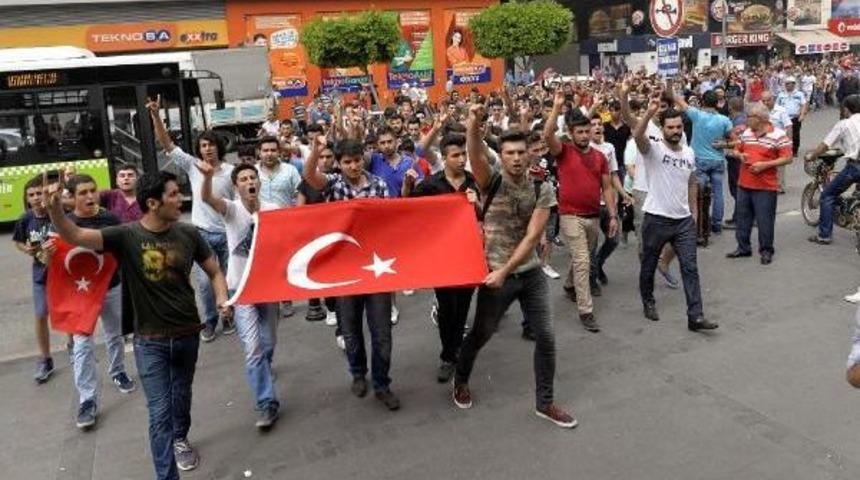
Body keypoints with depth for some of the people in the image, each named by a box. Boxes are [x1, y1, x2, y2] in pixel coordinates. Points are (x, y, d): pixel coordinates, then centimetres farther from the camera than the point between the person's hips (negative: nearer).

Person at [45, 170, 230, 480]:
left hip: (188, 333, 3)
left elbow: (214, 271, 3)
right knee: (159, 412, -2)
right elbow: (74, 236, -25)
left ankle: (180, 438, 53)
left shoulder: (189, 234, -7)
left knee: (181, 396, 24)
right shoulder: (126, 236, -15)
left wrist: (221, 299, -16)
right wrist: (54, 208, -44)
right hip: (150, 340, -3)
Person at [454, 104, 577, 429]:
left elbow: (533, 236, -10)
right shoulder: (492, 183, -7)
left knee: (546, 337, 3)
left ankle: (544, 402, 21)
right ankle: (461, 381, 40)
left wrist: (506, 270, -17)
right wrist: (473, 125, -47)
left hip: (531, 273, 2)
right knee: (480, 334, 12)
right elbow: (476, 156, -29)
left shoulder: (542, 191, -3)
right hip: (495, 274, -2)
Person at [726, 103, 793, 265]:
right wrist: (740, 155, -3)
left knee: (765, 220, 1)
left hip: (765, 187, -6)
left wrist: (764, 165, -19)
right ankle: (743, 247, 26)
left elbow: (787, 158, -11)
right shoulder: (746, 133, 9)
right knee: (742, 217, 13)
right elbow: (737, 150, 21)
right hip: (743, 185, 6)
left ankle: (766, 250, 14)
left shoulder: (778, 135, -9)